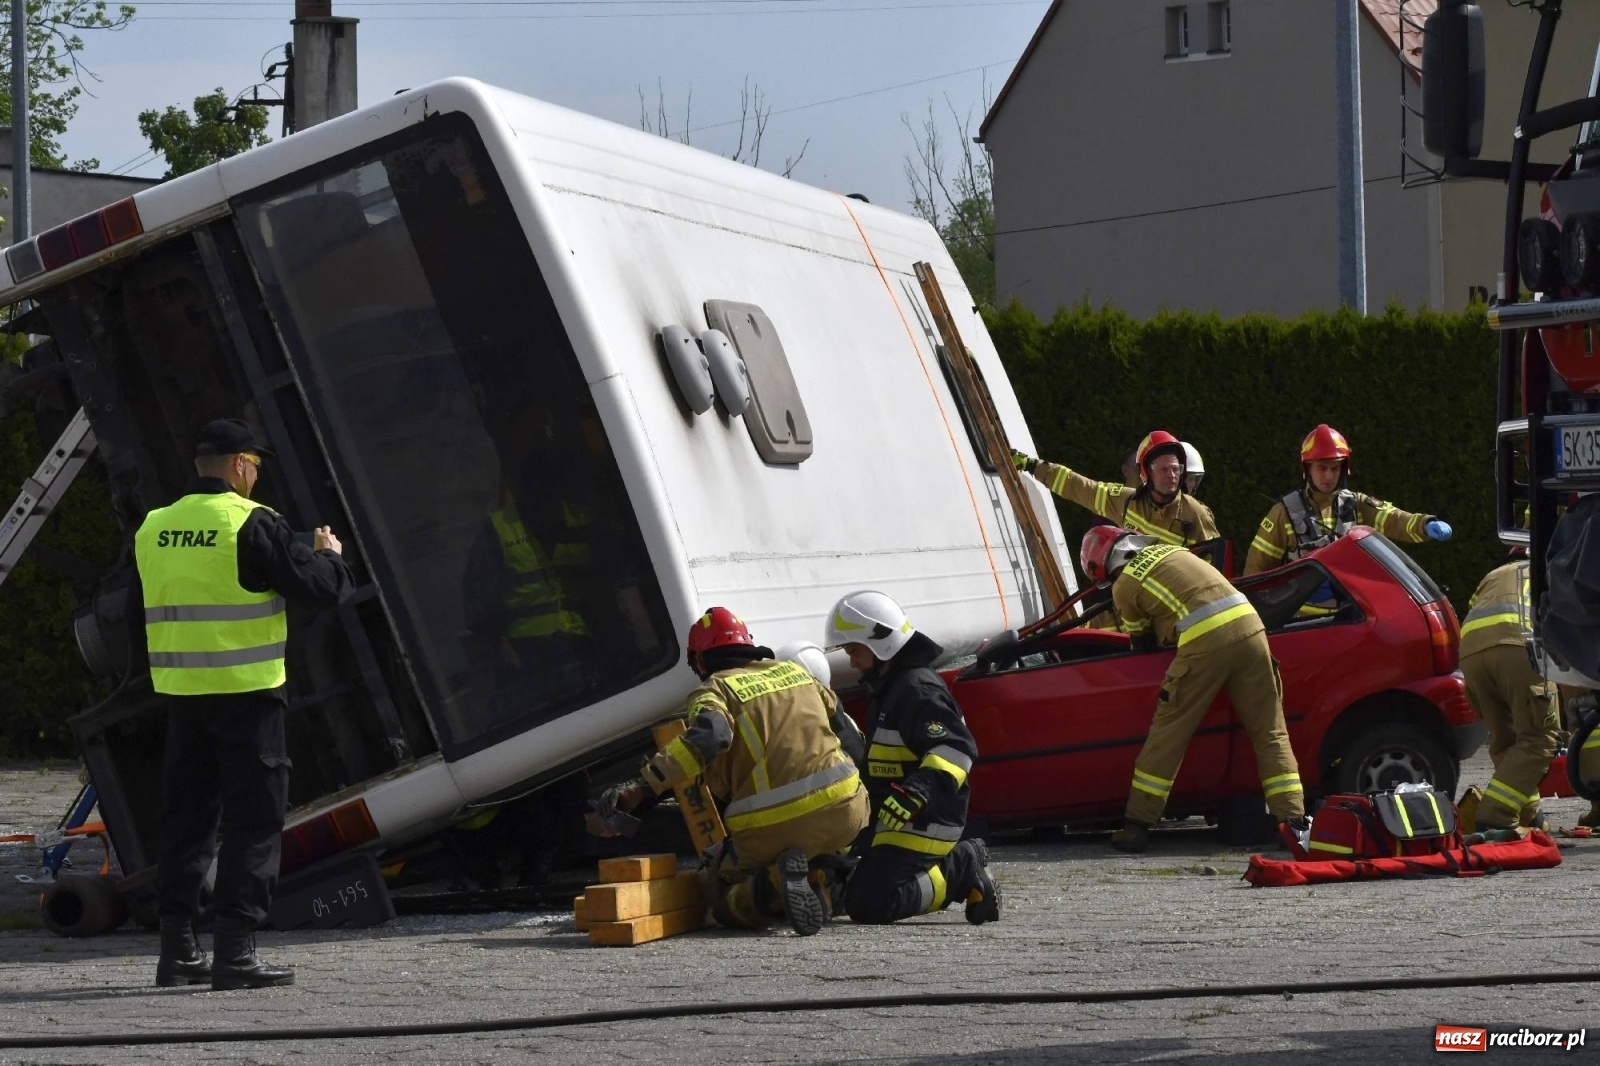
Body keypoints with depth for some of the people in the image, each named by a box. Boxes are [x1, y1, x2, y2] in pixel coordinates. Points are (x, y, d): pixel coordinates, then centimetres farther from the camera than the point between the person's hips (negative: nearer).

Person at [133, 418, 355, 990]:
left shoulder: (152, 529, 9)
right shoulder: (252, 524, -11)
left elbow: (140, 613, 17)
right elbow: (321, 588, -12)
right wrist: (330, 554, 9)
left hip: (181, 692, 6)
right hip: (246, 691, -6)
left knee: (185, 815, 12)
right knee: (253, 818, -1)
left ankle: (177, 950, 14)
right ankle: (235, 951, -5)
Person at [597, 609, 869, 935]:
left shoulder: (715, 691, 4)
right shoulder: (795, 672, 20)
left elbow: (708, 738, -18)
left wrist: (640, 788, -23)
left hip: (771, 829, -4)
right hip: (843, 811, 4)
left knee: (718, 892, 18)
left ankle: (774, 883, -14)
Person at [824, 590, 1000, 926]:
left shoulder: (917, 689, -16)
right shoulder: (892, 687, 19)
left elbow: (956, 747, -29)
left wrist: (918, 791, -41)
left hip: (921, 823, -11)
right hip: (894, 822, 11)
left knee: (867, 904, -22)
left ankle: (962, 873, -8)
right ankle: (960, 863, 8)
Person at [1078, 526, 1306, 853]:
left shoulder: (1124, 587, 9)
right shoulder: (1166, 550, 26)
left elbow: (1143, 640, 20)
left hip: (1205, 641, -5)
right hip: (1248, 624, 5)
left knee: (1167, 735, 5)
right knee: (1270, 733, 8)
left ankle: (1136, 825, 9)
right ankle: (1294, 822, 2)